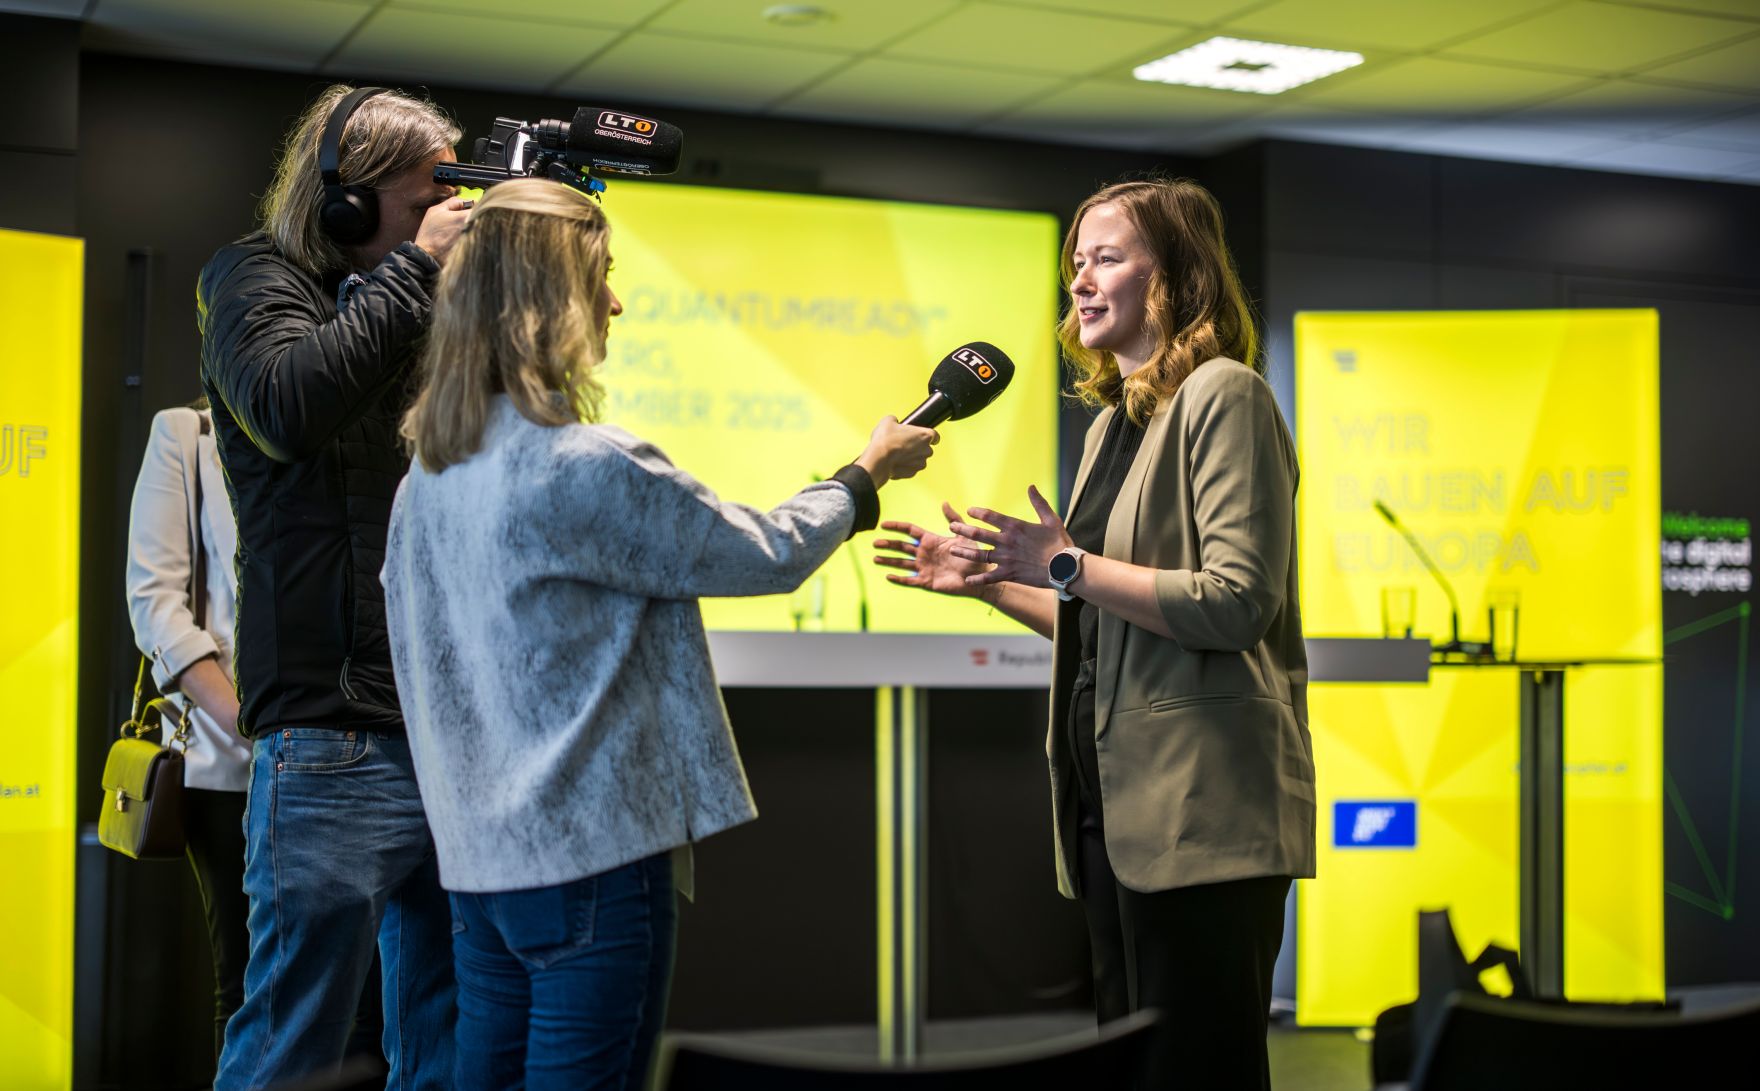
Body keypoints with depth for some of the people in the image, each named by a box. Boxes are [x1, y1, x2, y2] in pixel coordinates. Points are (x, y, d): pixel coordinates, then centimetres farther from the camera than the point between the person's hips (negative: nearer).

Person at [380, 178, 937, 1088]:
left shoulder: (427, 477, 8)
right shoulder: (589, 468, -18)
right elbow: (768, 555, -7)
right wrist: (869, 472, 11)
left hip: (480, 856, 8)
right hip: (589, 854, -8)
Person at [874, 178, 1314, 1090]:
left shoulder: (1222, 396, -7)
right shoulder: (1114, 420, 19)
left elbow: (1238, 602, -17)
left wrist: (1066, 565, -17)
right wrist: (991, 581, 15)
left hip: (1200, 808, -9)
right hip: (1117, 804, 9)